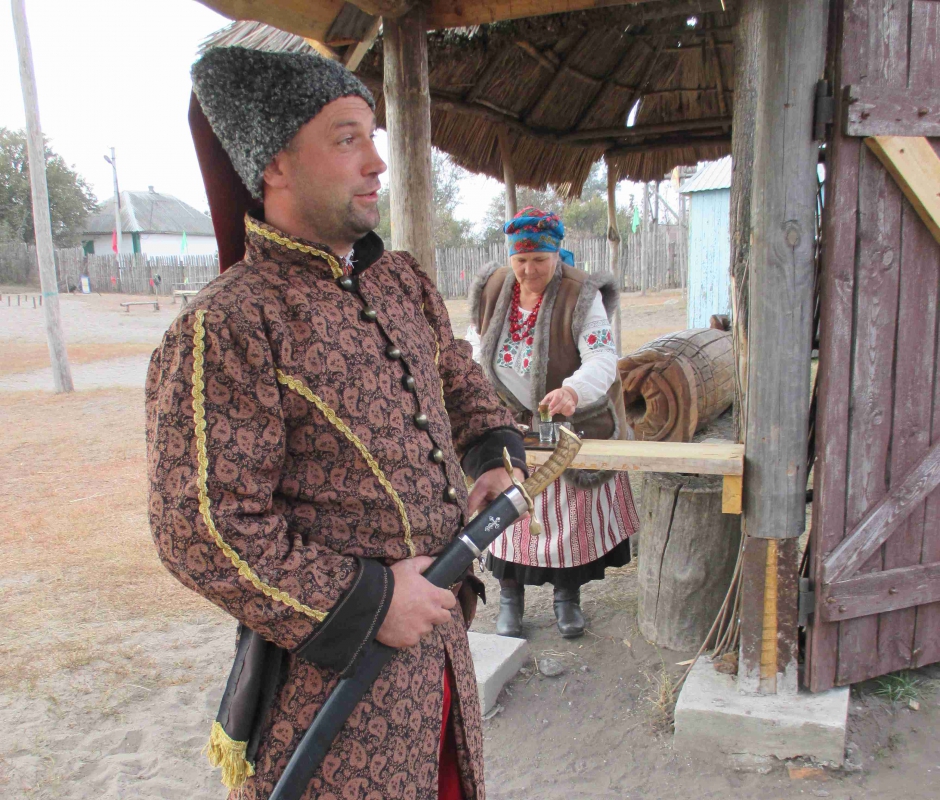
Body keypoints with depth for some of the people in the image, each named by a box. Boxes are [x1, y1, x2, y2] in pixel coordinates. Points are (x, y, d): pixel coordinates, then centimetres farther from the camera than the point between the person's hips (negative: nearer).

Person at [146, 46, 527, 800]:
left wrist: (497, 459, 1)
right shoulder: (224, 330, -19)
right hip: (333, 662, -7)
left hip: (436, 628, 8)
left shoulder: (403, 281, 5)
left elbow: (460, 380, 20)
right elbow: (202, 528, -22)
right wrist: (366, 604, -20)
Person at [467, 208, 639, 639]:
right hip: (511, 421, 3)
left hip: (572, 424, -3)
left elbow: (603, 357, -27)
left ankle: (567, 596, 28)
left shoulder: (582, 295, -17)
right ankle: (510, 597, 26)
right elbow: (476, 340, 13)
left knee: (571, 508, 6)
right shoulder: (491, 288, -3)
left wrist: (573, 391, -47)